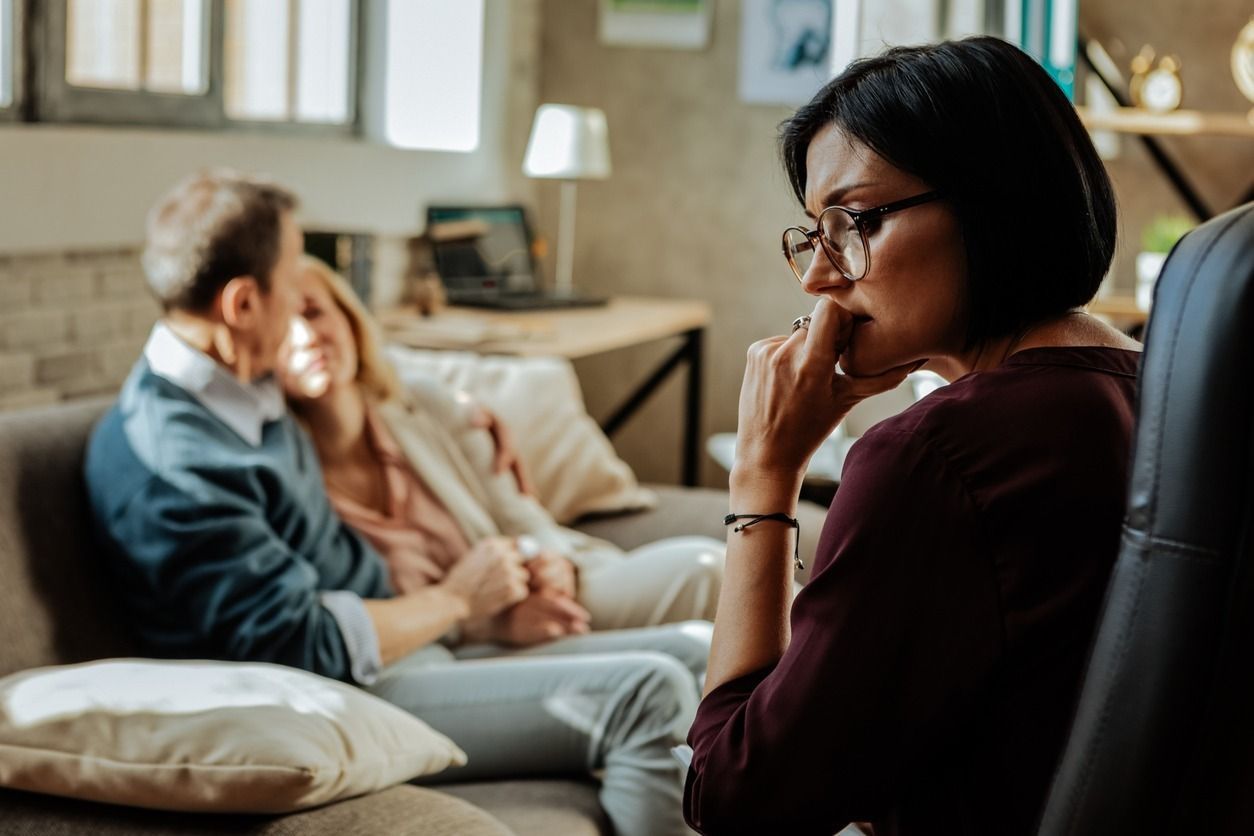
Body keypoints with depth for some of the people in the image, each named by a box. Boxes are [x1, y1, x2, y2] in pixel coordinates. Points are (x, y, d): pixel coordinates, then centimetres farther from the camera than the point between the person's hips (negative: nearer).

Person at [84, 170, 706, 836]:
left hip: (405, 659, 11)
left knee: (696, 651, 4)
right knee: (649, 694, -24)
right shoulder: (172, 463, -21)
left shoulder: (243, 393, 12)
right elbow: (299, 646, -22)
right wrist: (455, 598, -8)